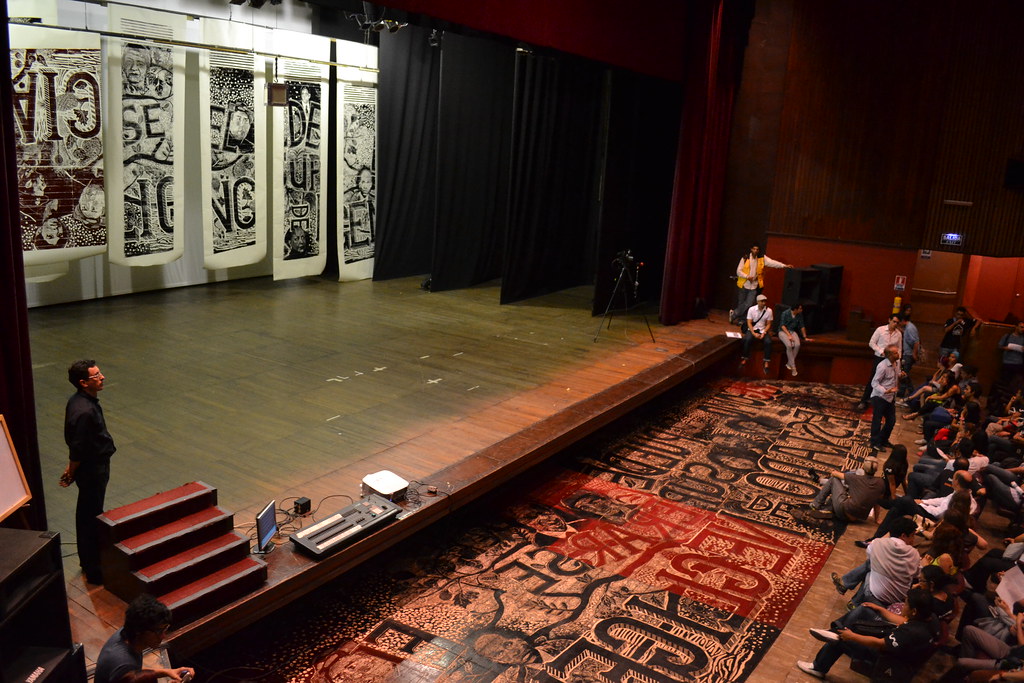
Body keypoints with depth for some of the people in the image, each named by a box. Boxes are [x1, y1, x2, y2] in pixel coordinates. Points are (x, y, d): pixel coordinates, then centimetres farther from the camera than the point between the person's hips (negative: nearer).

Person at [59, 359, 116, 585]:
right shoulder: (84, 411, -30)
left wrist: (71, 470, 20)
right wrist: (71, 473, -9)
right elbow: (78, 449, -24)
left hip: (94, 466, 10)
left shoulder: (78, 400, 1)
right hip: (93, 470, -10)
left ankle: (86, 560, 38)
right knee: (92, 519, 3)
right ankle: (94, 570, 15)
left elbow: (75, 443, 12)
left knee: (86, 514, 22)